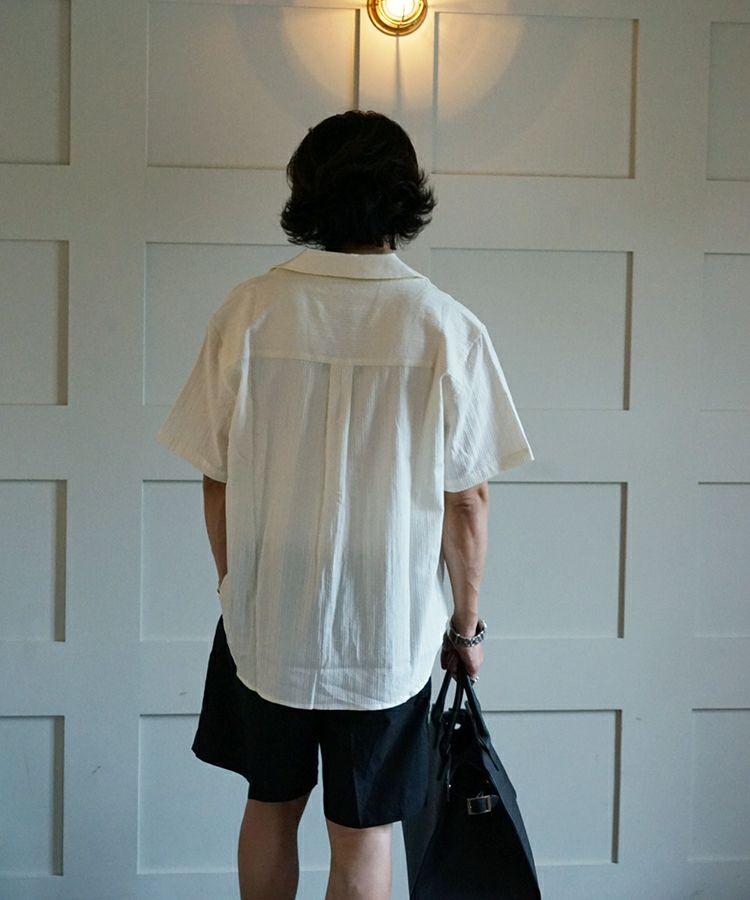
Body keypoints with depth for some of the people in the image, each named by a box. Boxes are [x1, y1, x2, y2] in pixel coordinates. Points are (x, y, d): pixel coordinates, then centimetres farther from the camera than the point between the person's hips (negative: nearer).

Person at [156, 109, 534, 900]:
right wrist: (465, 626, 5)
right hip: (388, 630, -2)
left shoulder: (247, 312, -9)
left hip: (265, 619, 2)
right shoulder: (448, 329, -13)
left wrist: (236, 588, 13)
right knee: (362, 835, 12)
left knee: (271, 806, 21)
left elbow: (217, 479, -3)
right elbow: (466, 503, -9)